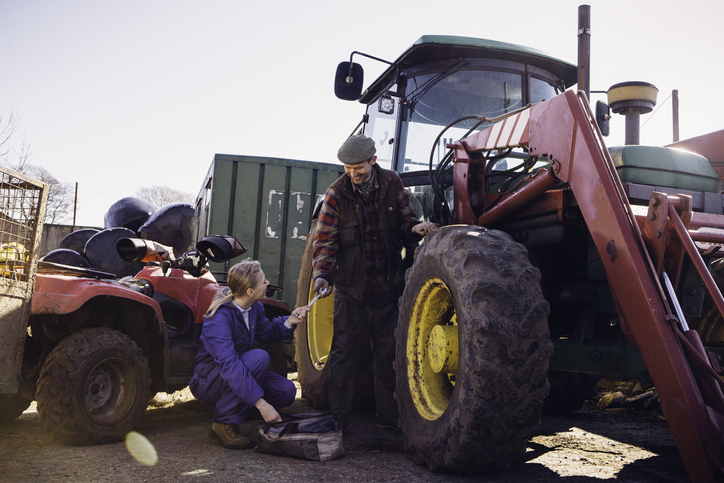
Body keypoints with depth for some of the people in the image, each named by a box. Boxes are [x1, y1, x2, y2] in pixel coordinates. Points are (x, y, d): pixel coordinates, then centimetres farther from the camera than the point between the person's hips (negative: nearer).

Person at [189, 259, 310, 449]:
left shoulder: (254, 307, -4)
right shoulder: (220, 318, -30)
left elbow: (267, 333, 15)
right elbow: (229, 364, -39)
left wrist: (289, 321, -6)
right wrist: (261, 403, -44)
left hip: (238, 373, 7)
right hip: (207, 380, -7)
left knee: (287, 390, -12)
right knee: (259, 357, -33)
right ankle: (224, 423, -21)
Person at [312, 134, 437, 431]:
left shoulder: (392, 184, -2)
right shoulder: (336, 194, -9)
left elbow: (404, 220, 6)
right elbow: (325, 241, -10)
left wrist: (415, 227, -18)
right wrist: (321, 273, -25)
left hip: (386, 284, 3)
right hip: (350, 285, -2)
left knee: (387, 350, 10)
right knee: (344, 350, 3)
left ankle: (387, 415, 24)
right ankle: (339, 416, 17)